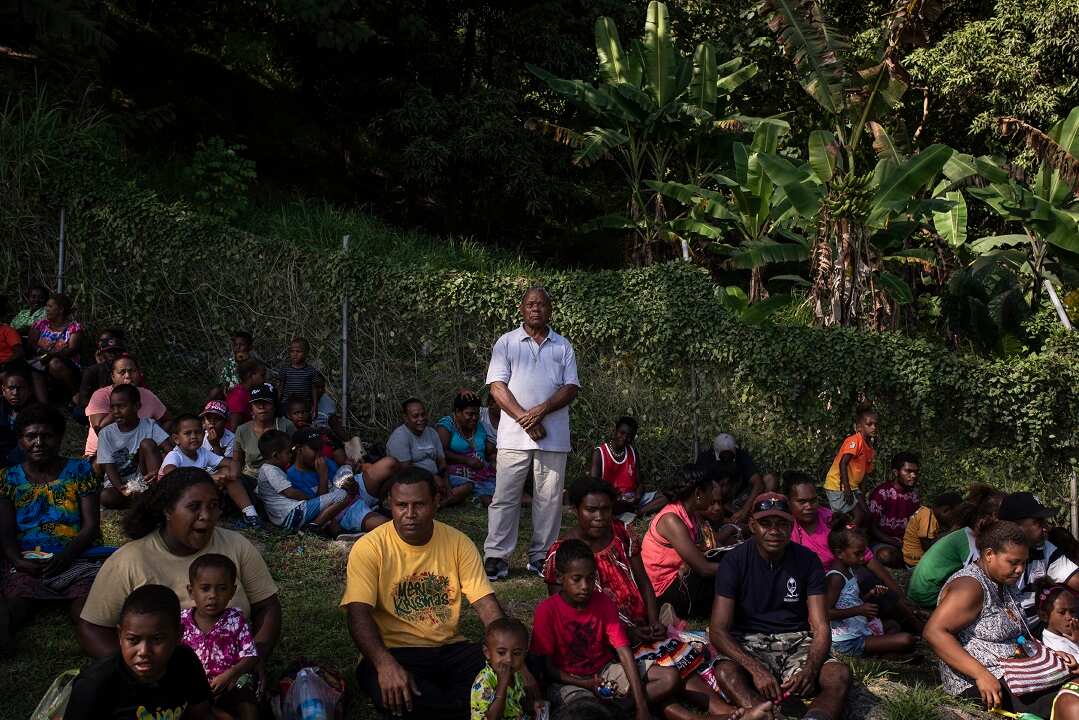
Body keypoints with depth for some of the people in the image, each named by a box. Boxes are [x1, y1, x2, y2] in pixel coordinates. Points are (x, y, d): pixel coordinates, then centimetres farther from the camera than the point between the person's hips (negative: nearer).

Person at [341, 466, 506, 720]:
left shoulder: (458, 543, 0)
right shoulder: (369, 548, -9)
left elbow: (486, 604, -3)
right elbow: (359, 613, -18)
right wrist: (385, 664, -36)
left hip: (451, 648, 2)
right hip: (395, 651, -2)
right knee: (392, 692, -36)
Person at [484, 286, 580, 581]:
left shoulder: (563, 346, 12)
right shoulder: (506, 343, 7)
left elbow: (571, 388, 4)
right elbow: (497, 386, -2)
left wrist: (542, 410, -12)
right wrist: (524, 418, -12)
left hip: (554, 435, 2)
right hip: (514, 435, -2)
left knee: (550, 498, 4)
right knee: (505, 496, -2)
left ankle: (541, 556, 14)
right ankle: (496, 556, 5)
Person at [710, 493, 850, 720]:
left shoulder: (808, 561, -1)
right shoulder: (735, 561, -7)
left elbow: (821, 628, -4)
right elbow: (718, 630, -12)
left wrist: (810, 670, -26)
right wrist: (756, 669, -29)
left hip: (797, 642, 2)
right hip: (749, 644, -2)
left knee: (840, 675, -28)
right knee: (726, 671, -35)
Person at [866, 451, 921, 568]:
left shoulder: (913, 494, 8)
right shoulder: (881, 492, -12)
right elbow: (872, 527, -12)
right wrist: (892, 541, -23)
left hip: (905, 541, 6)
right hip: (882, 542, -6)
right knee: (886, 555, -40)